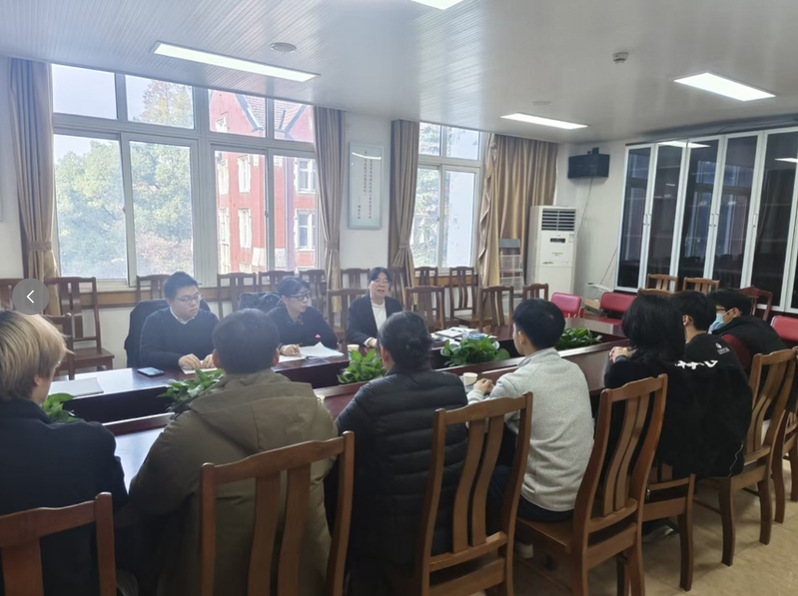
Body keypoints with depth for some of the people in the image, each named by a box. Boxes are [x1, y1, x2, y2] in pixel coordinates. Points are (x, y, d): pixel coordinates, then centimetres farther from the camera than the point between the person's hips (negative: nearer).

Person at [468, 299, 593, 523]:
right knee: (508, 462, 26)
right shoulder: (575, 370, -1)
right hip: (585, 493, 6)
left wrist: (477, 393, 9)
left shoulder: (516, 383, -21)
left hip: (546, 504, -6)